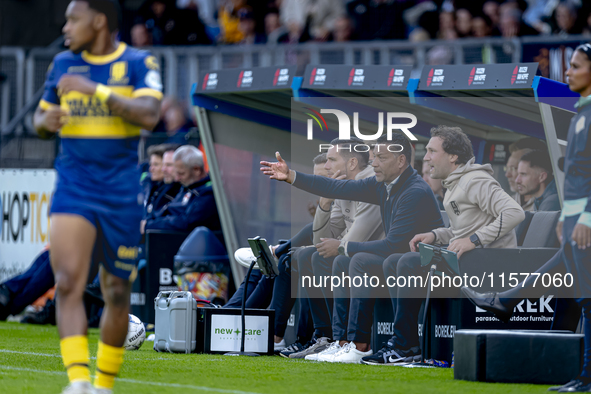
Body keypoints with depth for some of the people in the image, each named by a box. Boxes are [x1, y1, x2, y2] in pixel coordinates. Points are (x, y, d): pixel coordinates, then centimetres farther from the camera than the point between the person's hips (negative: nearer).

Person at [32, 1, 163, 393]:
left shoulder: (139, 64, -2)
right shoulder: (63, 64, 9)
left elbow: (149, 115, -19)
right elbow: (40, 118, 20)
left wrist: (96, 89, -23)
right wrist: (47, 120, -4)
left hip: (122, 193, -2)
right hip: (73, 190, 2)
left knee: (118, 293, 6)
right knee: (68, 282, -17)